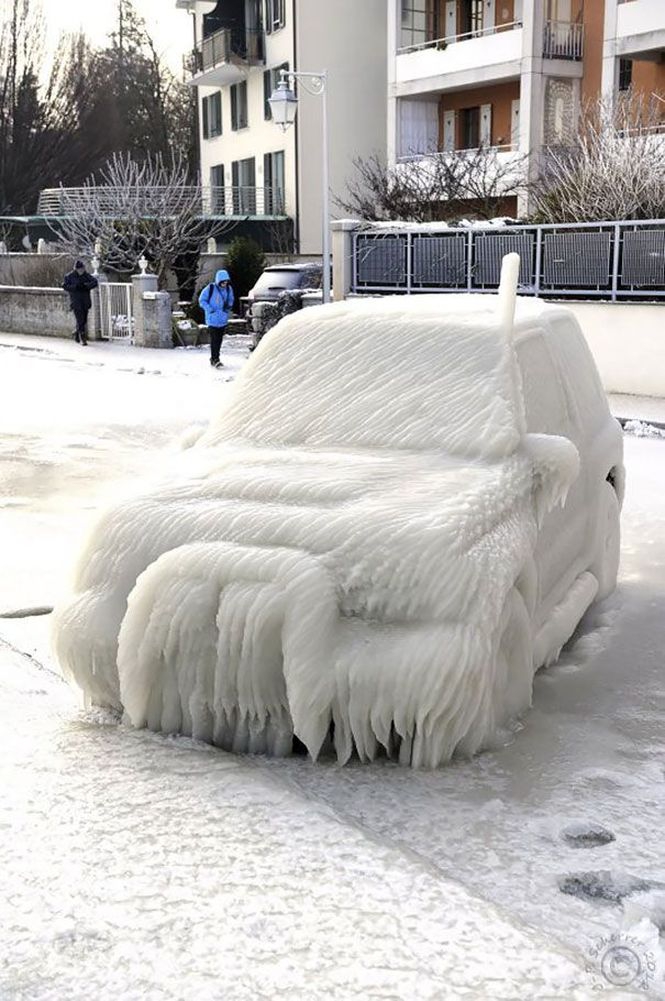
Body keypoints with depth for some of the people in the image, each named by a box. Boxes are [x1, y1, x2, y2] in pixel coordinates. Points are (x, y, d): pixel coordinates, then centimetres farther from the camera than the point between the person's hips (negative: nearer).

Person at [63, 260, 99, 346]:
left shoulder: (87, 276, 7)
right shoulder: (70, 276, 0)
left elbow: (95, 282, -4)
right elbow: (65, 286, -6)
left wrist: (86, 286, -21)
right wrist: (75, 286, -20)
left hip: (85, 302, 4)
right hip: (76, 302, -4)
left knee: (84, 320, 10)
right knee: (80, 321, -13)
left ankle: (77, 336, 30)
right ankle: (83, 339, -12)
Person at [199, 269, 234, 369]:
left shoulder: (228, 289, 4)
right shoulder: (210, 288, -11)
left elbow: (230, 299, 22)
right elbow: (202, 300, -5)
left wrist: (229, 305, 1)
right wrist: (210, 309, -15)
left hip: (223, 319, 5)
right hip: (213, 319, -5)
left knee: (219, 339, 10)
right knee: (214, 339, -10)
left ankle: (214, 358, 22)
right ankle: (215, 359, -8)